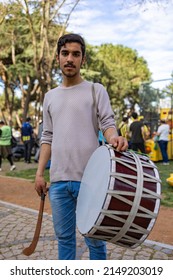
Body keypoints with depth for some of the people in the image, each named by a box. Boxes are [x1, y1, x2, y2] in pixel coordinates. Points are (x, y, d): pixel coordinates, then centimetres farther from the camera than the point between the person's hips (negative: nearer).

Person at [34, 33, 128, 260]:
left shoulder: (96, 90, 3)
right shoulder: (50, 96, 15)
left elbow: (108, 123, -6)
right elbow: (47, 137, 14)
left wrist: (114, 138, -30)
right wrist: (39, 172, 8)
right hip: (58, 180, 4)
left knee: (94, 238, 10)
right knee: (64, 236, 17)